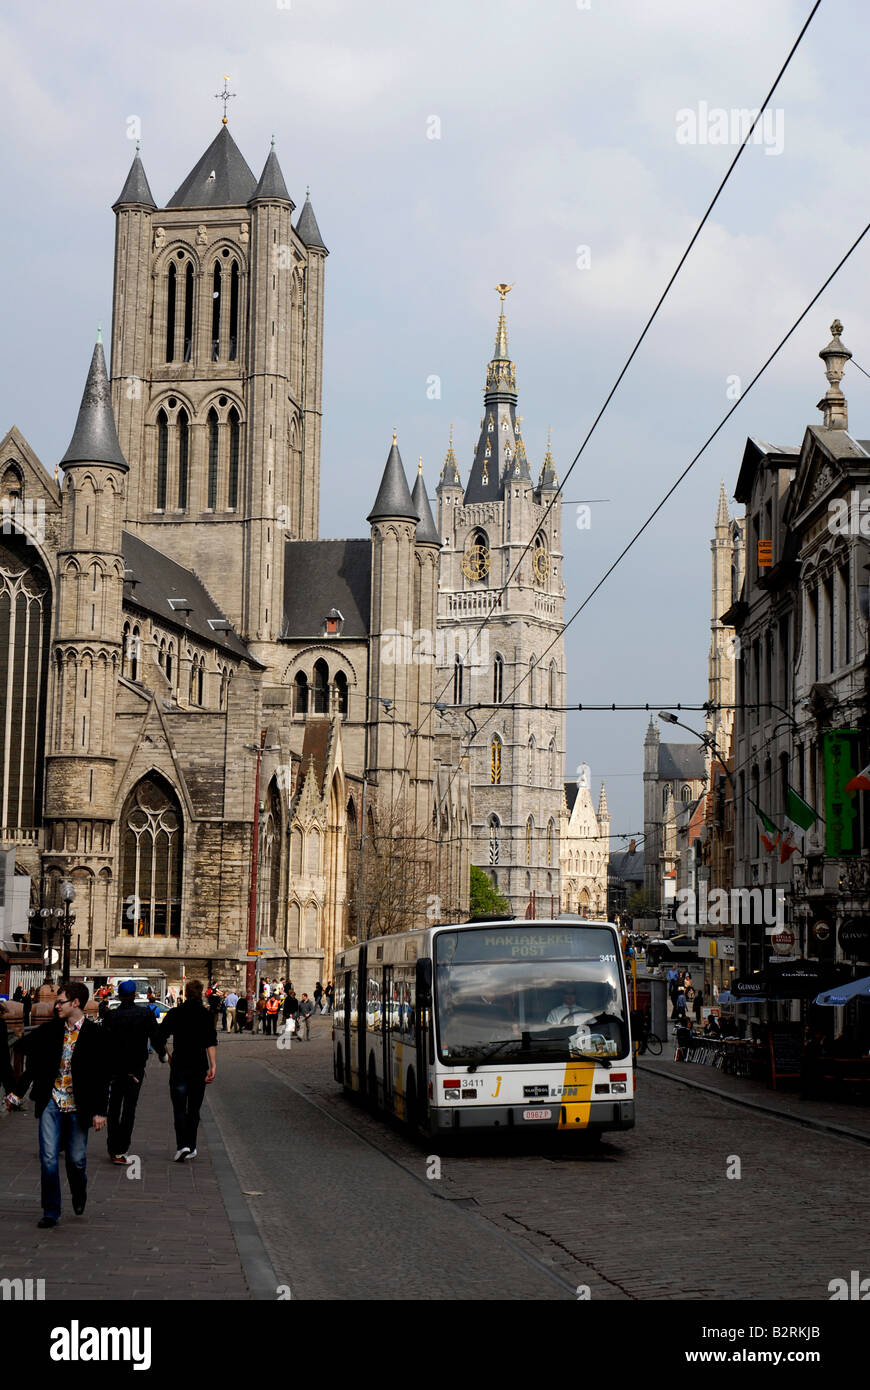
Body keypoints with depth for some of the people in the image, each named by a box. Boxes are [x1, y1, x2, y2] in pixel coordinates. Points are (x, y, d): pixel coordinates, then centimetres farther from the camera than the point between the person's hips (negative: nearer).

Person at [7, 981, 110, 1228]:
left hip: (78, 1106, -2)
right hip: (51, 1103, 2)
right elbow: (34, 1064, 11)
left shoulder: (95, 1034, -7)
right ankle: (51, 1212, 7)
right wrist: (17, 1092, 9)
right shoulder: (49, 1030, 2)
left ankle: (79, 1194, 39)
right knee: (48, 1158, -4)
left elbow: (103, 1075, -5)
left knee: (76, 1159, 8)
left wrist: (100, 1110, -8)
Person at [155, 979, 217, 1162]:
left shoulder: (174, 1013, -1)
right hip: (199, 1067, 1)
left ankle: (183, 1145, -18)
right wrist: (213, 1066, -13)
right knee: (194, 1109, 13)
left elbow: (160, 1038, 1)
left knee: (179, 1109, 0)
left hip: (179, 1066, -1)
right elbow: (211, 1042, -11)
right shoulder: (207, 1014, -2)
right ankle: (191, 1148, 18)